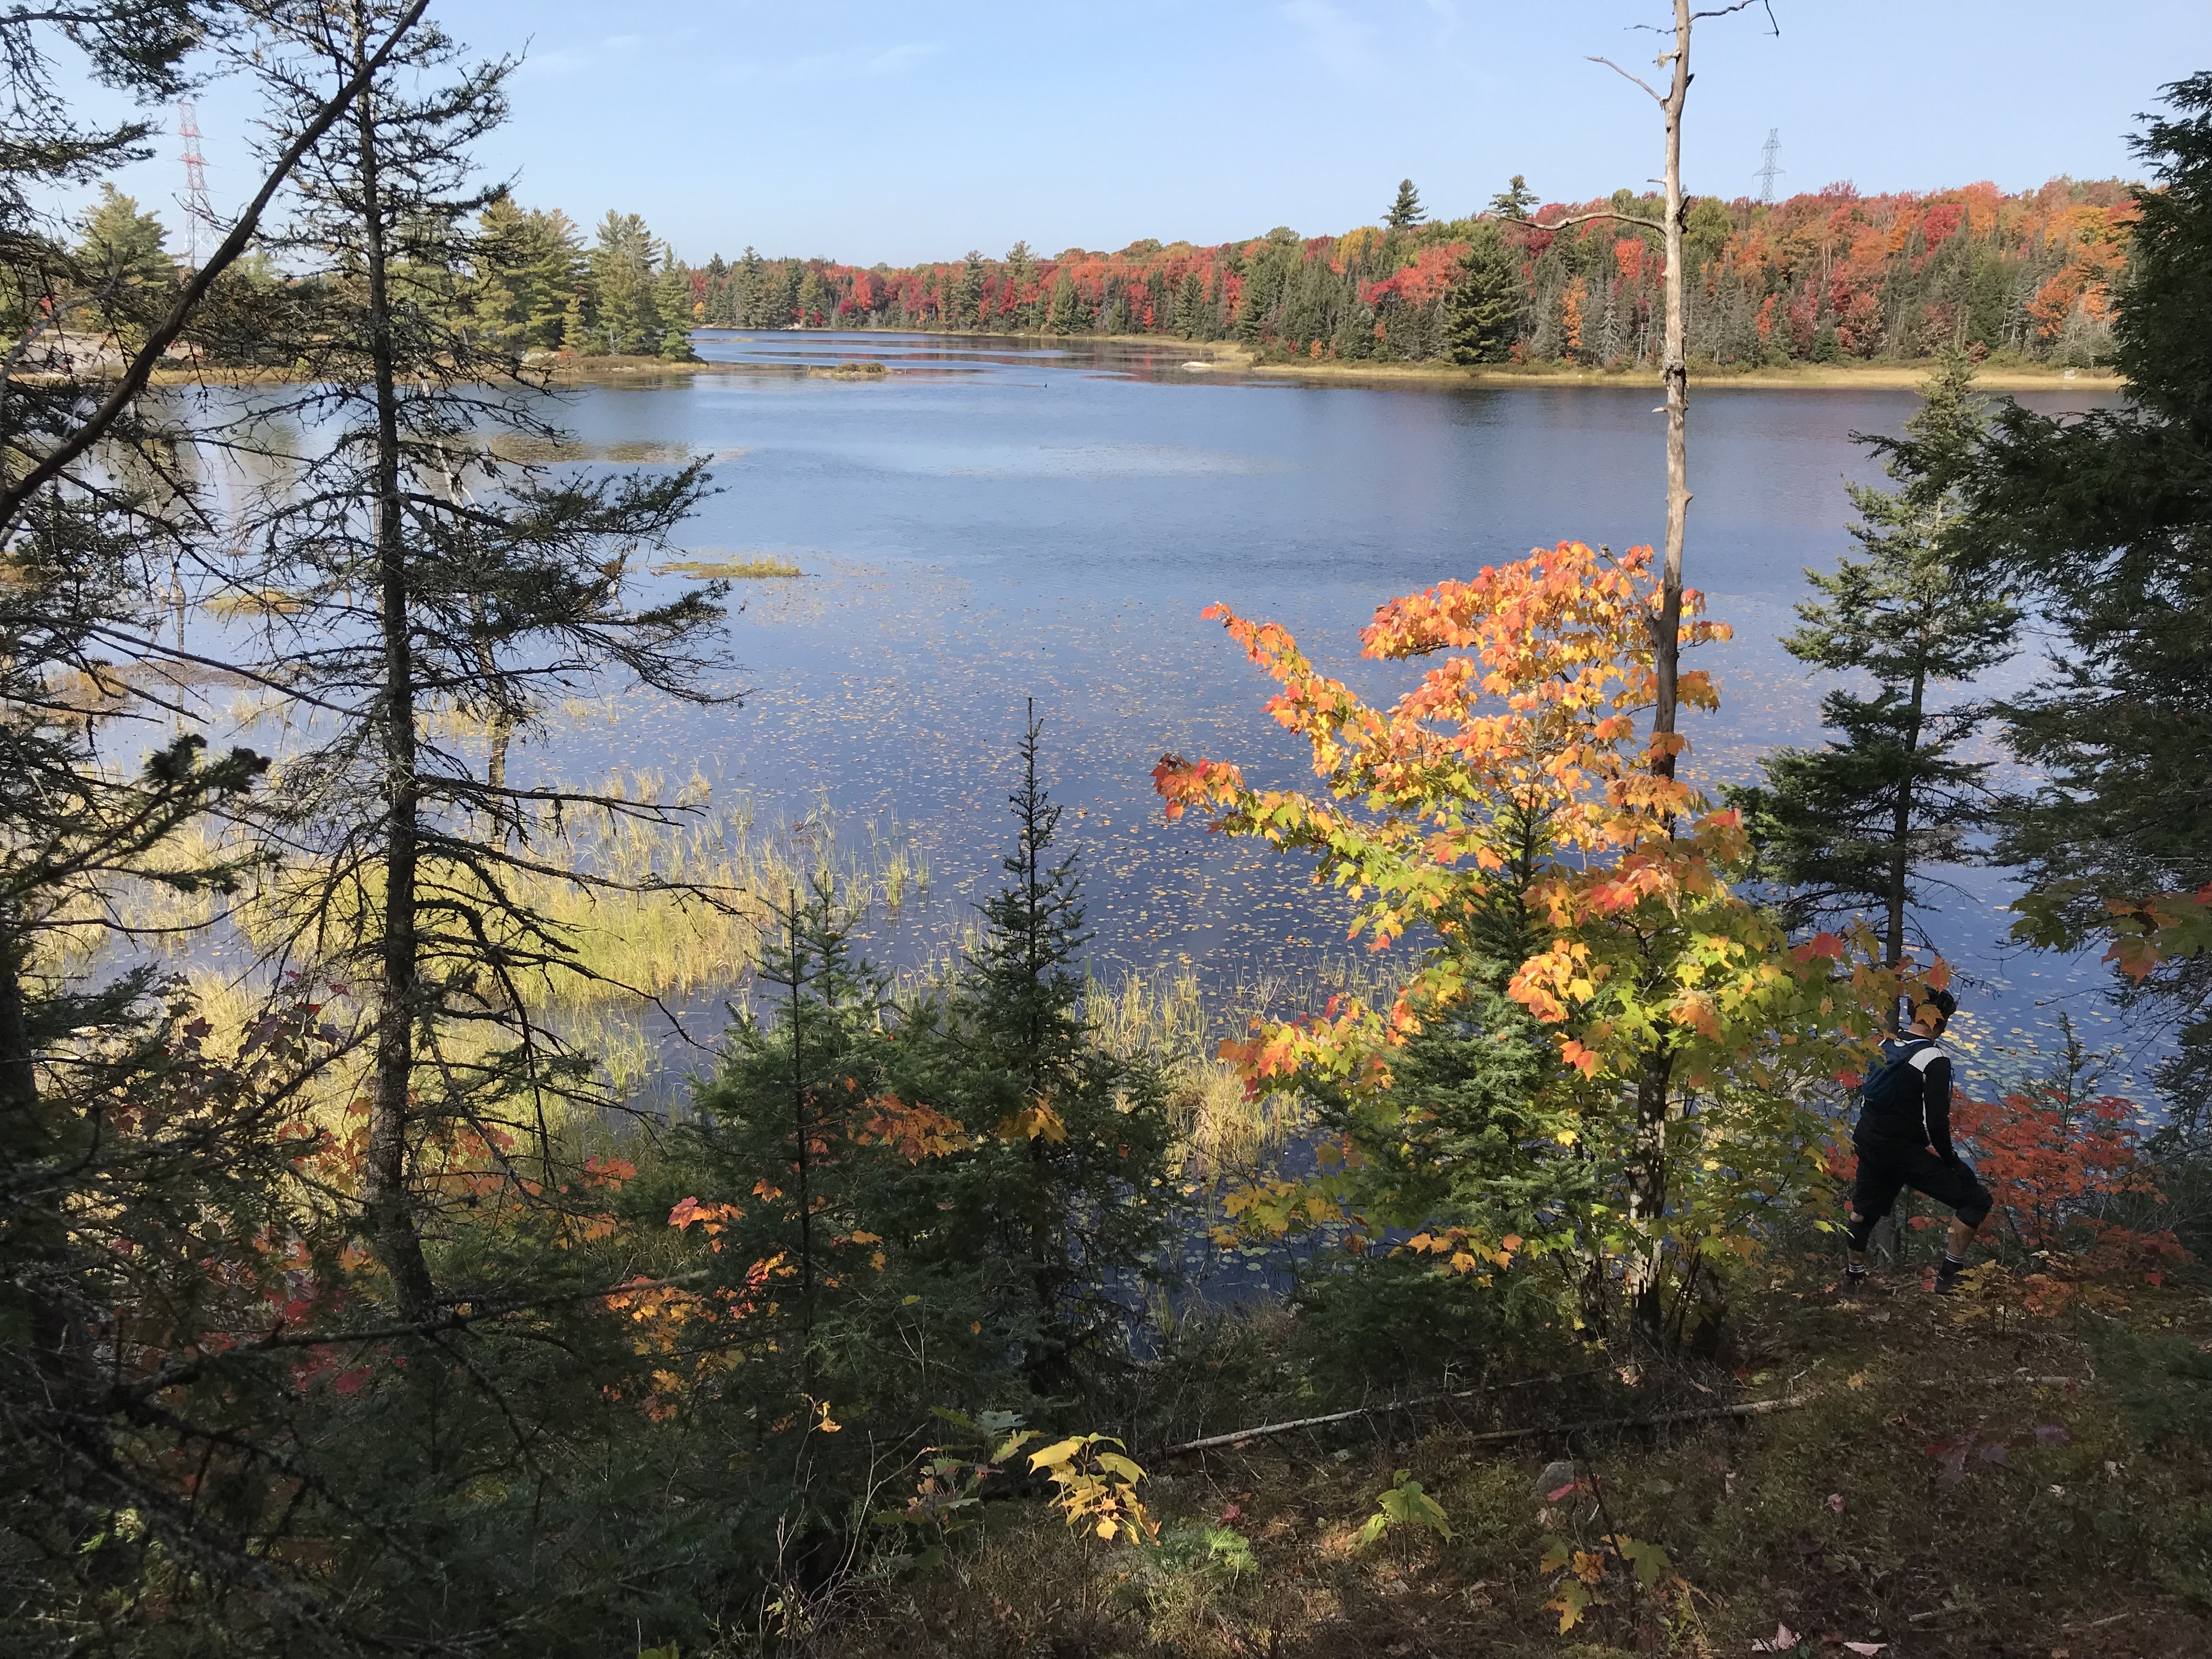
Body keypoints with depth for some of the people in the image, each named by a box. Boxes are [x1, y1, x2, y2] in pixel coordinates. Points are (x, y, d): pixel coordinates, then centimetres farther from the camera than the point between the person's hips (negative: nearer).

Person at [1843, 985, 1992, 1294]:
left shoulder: (1885, 1044, 4)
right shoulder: (1934, 1059, -18)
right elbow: (1936, 1121, -21)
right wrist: (1951, 1160, -7)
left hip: (1868, 1143, 8)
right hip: (1905, 1152, -8)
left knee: (1865, 1207, 27)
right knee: (1976, 1199, 0)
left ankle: (1855, 1275, 42)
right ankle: (1949, 1276, 0)